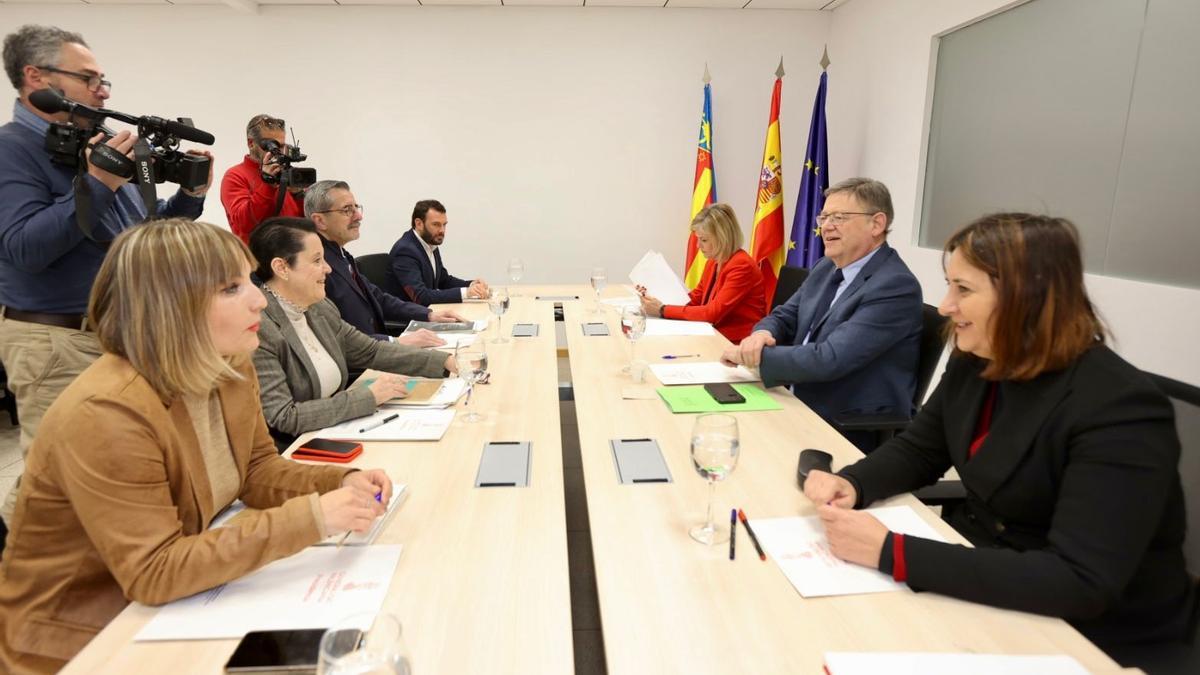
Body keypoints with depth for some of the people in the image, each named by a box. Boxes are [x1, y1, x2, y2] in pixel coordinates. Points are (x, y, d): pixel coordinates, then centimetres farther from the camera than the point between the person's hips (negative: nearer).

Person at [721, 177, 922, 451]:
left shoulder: (896, 286, -19)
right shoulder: (827, 267, 7)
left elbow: (829, 360, -27)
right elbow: (785, 316, 11)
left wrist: (758, 354, -19)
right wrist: (762, 334, -12)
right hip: (800, 407, 7)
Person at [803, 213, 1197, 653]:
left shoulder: (1119, 410, -26)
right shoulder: (973, 363, -4)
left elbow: (1081, 584, -32)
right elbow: (917, 451, 7)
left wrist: (891, 553, -37)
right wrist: (851, 484, -15)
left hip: (1084, 628, -6)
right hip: (982, 565, 6)